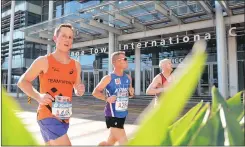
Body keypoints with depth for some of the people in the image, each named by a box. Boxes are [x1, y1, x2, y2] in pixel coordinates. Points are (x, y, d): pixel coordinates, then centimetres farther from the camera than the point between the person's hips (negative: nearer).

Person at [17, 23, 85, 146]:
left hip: (64, 117, 6)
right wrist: (38, 96, -17)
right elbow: (22, 82, 1)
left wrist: (80, 91, -7)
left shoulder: (76, 65, 6)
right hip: (48, 116, -6)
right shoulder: (44, 61, -7)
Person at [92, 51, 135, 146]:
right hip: (113, 114, -7)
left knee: (111, 142, 19)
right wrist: (106, 98, -25)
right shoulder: (109, 78, -12)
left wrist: (131, 93, -4)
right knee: (124, 142, -6)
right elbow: (95, 92, -9)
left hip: (123, 114, 7)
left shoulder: (128, 78, 6)